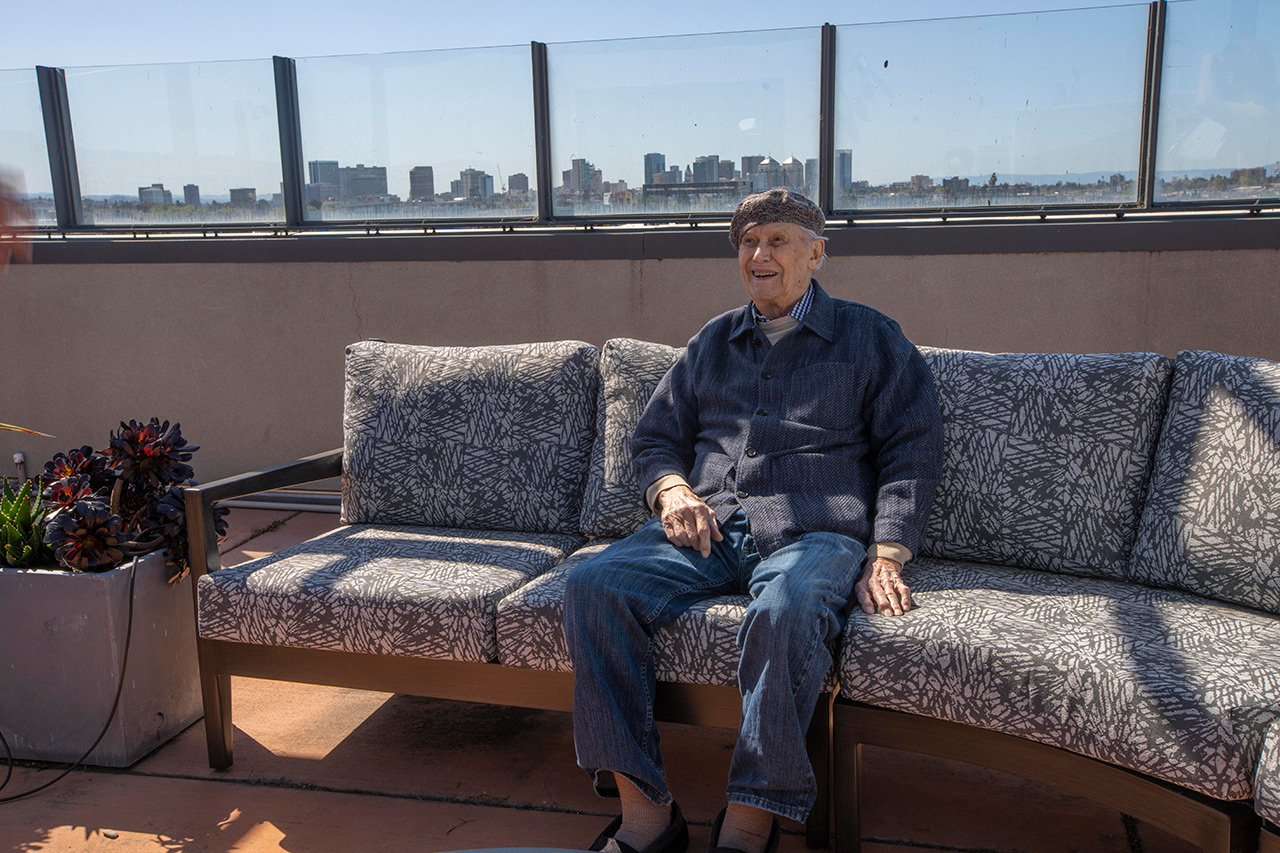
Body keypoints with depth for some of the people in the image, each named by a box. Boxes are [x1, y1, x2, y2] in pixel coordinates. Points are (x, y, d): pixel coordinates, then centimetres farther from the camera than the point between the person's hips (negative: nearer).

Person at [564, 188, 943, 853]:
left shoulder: (869, 338, 15)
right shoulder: (713, 342, 25)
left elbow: (911, 451, 7)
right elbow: (656, 438, 26)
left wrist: (885, 558, -8)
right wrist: (672, 490, 1)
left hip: (813, 531, -3)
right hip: (706, 529, 4)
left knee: (787, 611, -39)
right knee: (592, 585, -24)